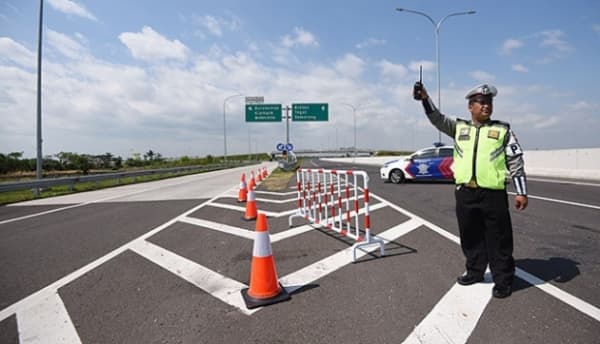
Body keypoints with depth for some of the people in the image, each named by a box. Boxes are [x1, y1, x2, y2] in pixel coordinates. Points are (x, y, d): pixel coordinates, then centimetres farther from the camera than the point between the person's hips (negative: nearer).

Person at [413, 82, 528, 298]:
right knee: (471, 237, 14)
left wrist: (521, 192, -3)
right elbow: (437, 119, -2)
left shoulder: (503, 130, 5)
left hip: (493, 193, -2)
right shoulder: (459, 127, 12)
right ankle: (474, 272, 31)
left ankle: (503, 280, 19)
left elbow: (516, 162, 3)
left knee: (499, 240, 5)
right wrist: (425, 98, -18)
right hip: (465, 193, 3)